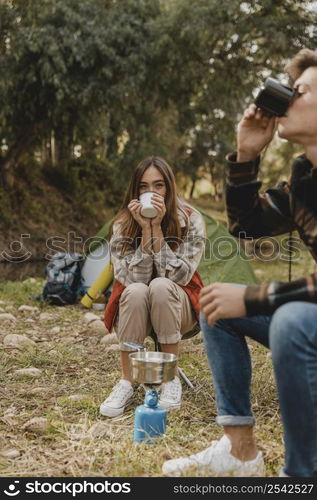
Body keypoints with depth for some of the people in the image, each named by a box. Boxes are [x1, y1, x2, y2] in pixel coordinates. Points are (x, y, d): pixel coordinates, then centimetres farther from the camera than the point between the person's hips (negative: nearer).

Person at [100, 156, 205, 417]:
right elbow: (133, 279, -18)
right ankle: (126, 383, -23)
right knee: (136, 291, -34)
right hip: (134, 312, 1)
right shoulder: (123, 225, -8)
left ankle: (171, 379, -22)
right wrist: (145, 230, -26)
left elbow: (178, 275, -20)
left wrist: (157, 227, -24)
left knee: (161, 286, -34)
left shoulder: (191, 220, -10)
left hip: (177, 311, 0)